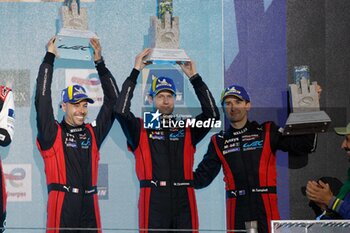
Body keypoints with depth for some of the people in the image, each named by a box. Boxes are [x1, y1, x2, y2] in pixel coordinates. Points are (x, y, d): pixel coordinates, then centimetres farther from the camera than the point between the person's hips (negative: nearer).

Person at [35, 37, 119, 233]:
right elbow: (42, 99, -3)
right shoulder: (52, 134, 5)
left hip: (89, 208, 4)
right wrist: (49, 57, 2)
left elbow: (113, 101, 18)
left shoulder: (93, 134, 15)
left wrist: (100, 63, 15)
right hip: (62, 206, -4)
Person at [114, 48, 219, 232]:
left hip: (184, 202, 2)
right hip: (153, 202, -2)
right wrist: (135, 72, -5)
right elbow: (121, 110, -7)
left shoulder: (187, 129, 16)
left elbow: (212, 114, 4)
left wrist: (194, 78, 3)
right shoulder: (141, 129, 9)